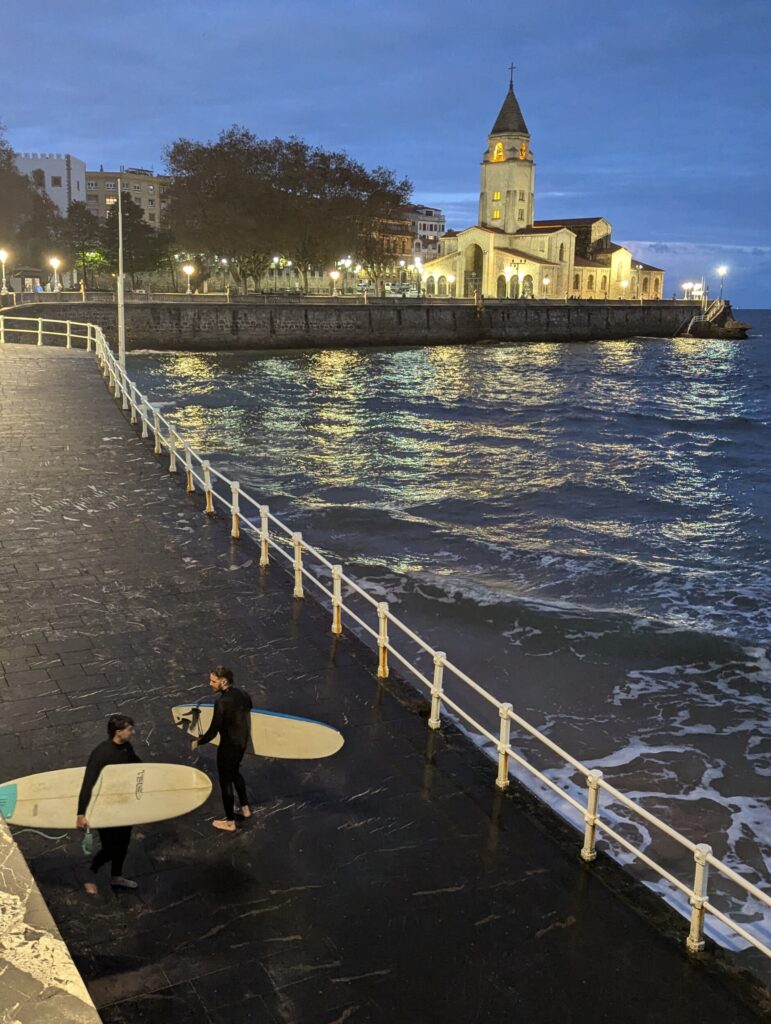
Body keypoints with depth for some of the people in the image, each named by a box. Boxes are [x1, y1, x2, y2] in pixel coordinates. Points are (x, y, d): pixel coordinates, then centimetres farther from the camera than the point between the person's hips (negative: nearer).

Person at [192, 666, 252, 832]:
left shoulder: (222, 702, -29)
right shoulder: (242, 694, -5)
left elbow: (213, 731, -25)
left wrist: (198, 742, -8)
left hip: (229, 745, -8)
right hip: (242, 742, 8)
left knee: (225, 781, 10)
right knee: (235, 773, 30)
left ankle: (230, 822, 23)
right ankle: (245, 808, 43)